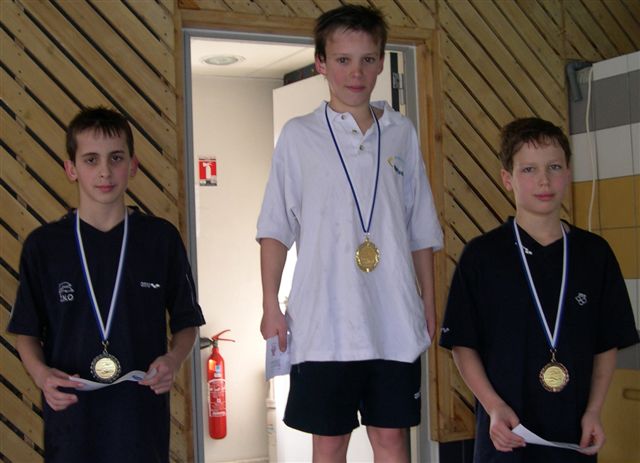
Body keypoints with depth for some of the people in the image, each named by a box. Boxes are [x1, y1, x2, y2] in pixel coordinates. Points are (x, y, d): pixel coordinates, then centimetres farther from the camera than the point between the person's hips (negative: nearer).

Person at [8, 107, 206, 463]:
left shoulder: (161, 238, 0)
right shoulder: (43, 245, 0)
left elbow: (186, 322, 7)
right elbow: (27, 331, 6)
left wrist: (174, 360, -13)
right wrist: (41, 374, -13)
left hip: (143, 415, 0)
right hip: (71, 417, 0)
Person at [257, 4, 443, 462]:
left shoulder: (402, 132, 9)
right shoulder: (299, 135, 2)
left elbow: (421, 230, 13)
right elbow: (275, 229, 3)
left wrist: (428, 300, 11)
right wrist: (271, 305, -3)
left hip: (395, 320, 2)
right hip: (323, 321, -2)